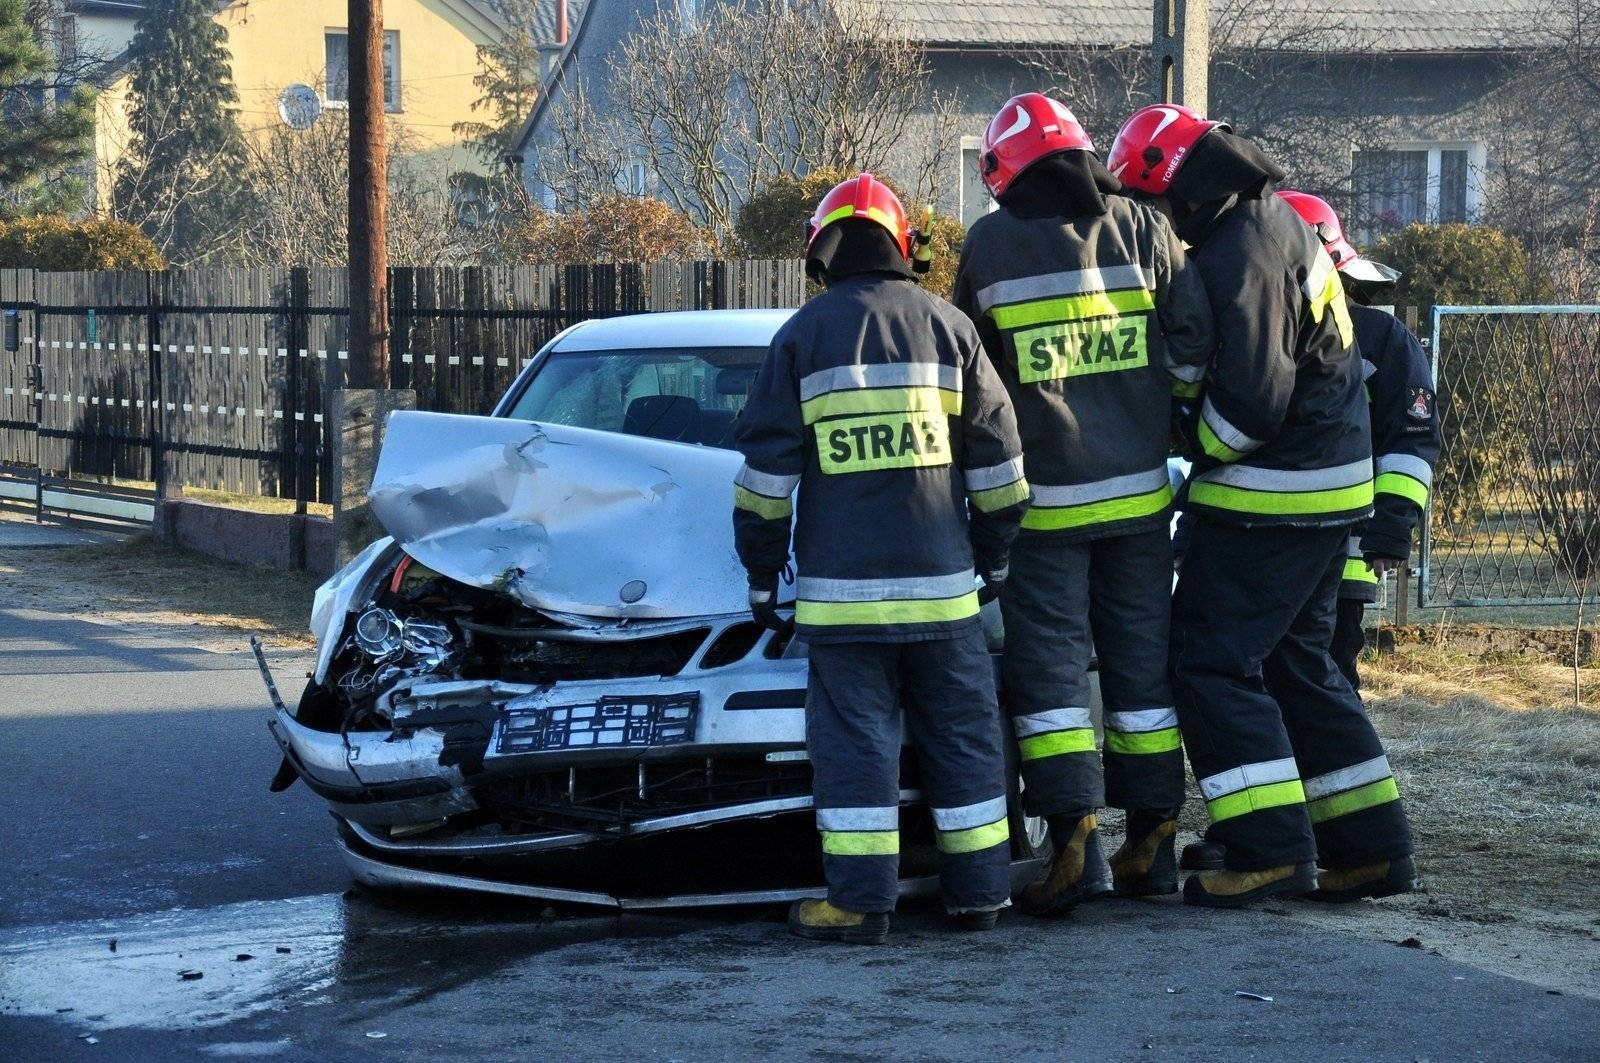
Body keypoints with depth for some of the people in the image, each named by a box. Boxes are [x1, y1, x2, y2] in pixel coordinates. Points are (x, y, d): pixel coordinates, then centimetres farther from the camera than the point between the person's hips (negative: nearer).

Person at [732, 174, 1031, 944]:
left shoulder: (803, 336, 1)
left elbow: (766, 470, 1)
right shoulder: (946, 325, 6)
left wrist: (762, 572, 9)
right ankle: (980, 891, 13)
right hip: (940, 581, 2)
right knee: (960, 732, 10)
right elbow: (996, 458, 8)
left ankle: (861, 900, -4)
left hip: (842, 586, -2)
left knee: (855, 736, -1)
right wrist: (995, 555, 18)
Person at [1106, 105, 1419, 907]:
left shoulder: (1241, 255, -20)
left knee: (1211, 663, -5)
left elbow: (1249, 400, -23)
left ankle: (1272, 848, -8)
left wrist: (1193, 446, -6)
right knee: (1297, 666, 16)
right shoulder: (1278, 223, 12)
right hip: (1327, 487, 10)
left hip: (1271, 500, -10)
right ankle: (1373, 846, 16)